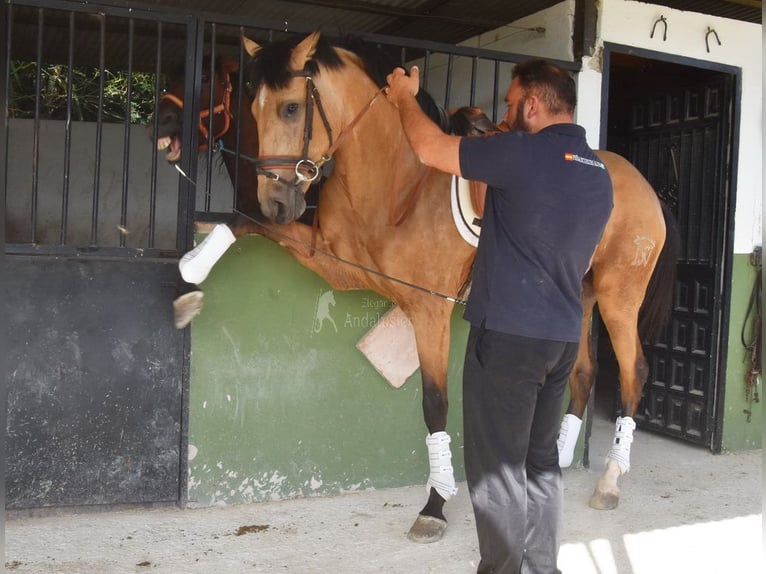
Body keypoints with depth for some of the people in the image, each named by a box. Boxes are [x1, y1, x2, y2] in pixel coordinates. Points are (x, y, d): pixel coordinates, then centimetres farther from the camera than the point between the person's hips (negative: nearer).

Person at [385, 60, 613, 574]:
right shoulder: (601, 175, 11)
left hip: (507, 336, -8)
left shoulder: (524, 153, -14)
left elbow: (431, 149, -6)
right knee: (541, 461, 17)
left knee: (497, 468, 3)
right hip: (564, 337, 8)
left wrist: (405, 99, 12)